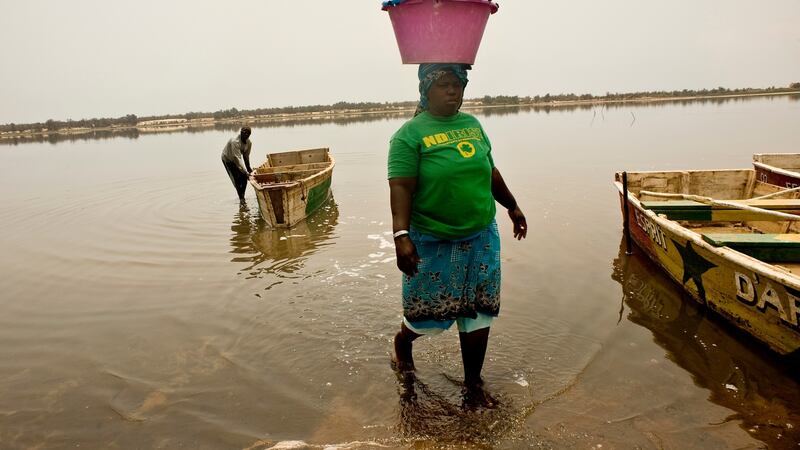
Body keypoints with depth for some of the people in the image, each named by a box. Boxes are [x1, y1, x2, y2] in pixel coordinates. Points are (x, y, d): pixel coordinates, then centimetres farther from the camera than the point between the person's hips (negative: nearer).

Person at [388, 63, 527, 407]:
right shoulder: (410, 134, -9)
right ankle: (402, 340, 41)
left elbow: (491, 172, 19)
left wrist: (512, 206, 26)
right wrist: (401, 235, -27)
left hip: (481, 238, 5)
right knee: (430, 315, 6)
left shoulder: (472, 124, 9)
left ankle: (473, 384, 28)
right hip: (433, 243, -5)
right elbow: (401, 188, -17)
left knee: (478, 312, 10)